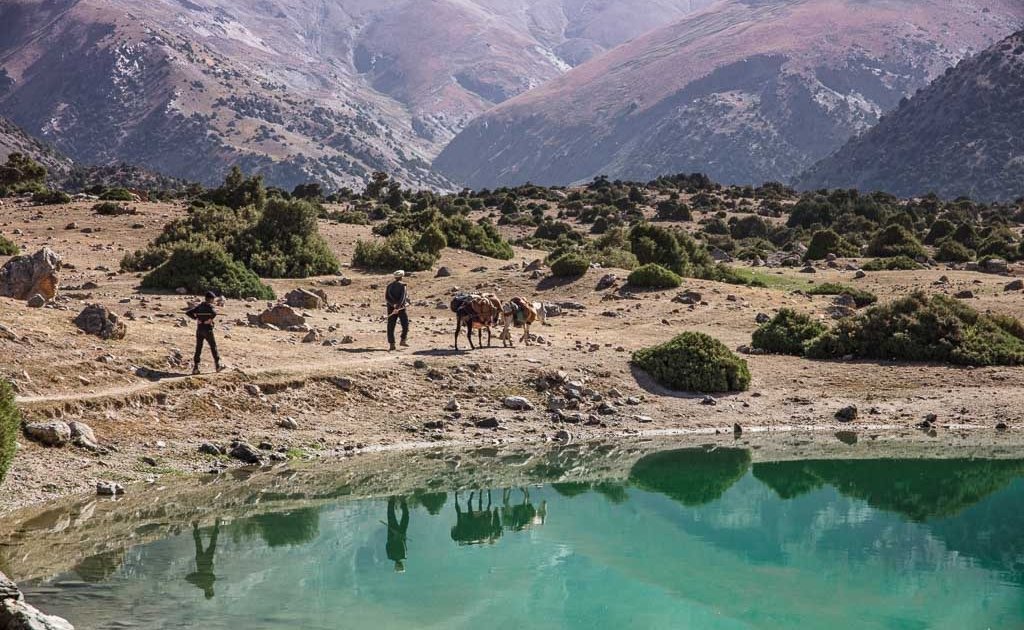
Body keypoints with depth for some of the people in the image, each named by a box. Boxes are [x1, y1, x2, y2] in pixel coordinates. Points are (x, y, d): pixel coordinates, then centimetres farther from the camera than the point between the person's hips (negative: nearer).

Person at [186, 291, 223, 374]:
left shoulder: (199, 307, 9)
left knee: (198, 348, 5)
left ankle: (195, 367, -2)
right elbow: (214, 313, -33)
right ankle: (217, 366, 17)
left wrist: (196, 318, 3)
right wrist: (210, 319, -15)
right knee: (213, 347, 8)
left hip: (199, 329, 6)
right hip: (207, 330, -6)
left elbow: (188, 312, 7)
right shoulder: (209, 306, -10)